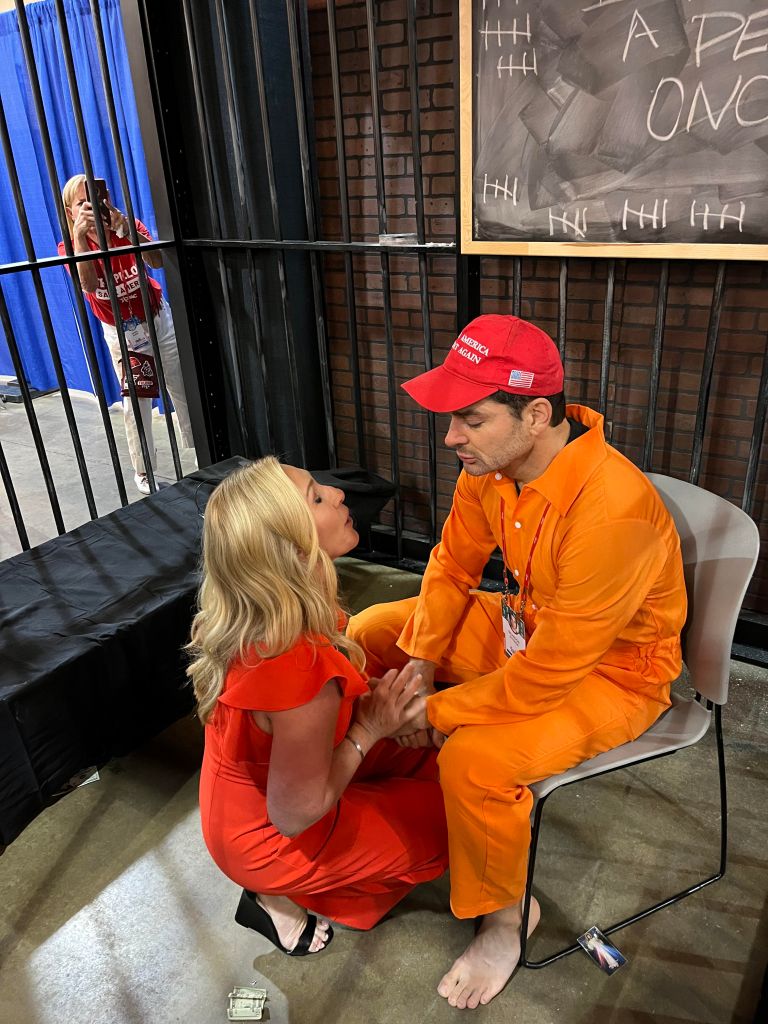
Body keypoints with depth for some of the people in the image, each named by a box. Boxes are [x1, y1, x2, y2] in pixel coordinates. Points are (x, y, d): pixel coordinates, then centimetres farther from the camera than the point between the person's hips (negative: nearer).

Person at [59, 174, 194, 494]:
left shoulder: (130, 228, -12)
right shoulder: (71, 247, -13)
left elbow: (157, 262, -33)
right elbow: (89, 284, -35)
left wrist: (124, 228, -45)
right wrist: (80, 234, -43)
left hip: (158, 321, 1)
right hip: (120, 334, -1)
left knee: (184, 391, 6)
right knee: (134, 404, 2)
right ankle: (143, 470, 17)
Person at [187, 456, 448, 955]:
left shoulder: (252, 614, -14)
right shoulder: (302, 672, -39)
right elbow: (295, 815, -25)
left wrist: (370, 694, -9)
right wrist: (368, 730, -18)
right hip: (269, 838, -7)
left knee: (427, 751, 13)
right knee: (448, 816, 6)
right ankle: (284, 899, 10)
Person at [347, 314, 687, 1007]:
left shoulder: (611, 511, -37)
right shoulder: (491, 464, -13)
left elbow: (548, 673, -32)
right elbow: (453, 565, 2)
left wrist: (437, 713, -22)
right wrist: (419, 662, -7)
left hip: (611, 670, -7)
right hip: (525, 624, 8)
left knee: (474, 759, -30)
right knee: (372, 632, 5)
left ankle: (508, 916, 3)